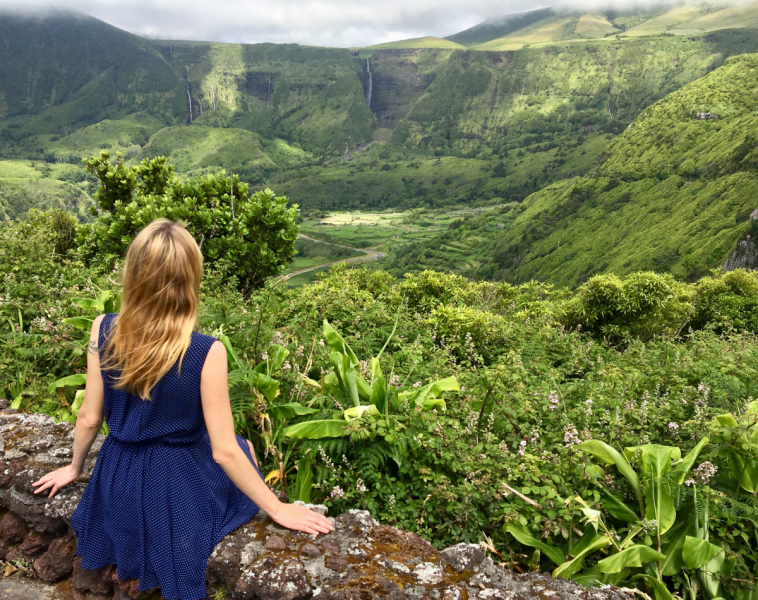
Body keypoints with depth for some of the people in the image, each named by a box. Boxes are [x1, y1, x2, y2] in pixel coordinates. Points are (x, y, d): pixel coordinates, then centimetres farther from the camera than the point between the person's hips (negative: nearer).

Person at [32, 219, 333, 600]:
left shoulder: (103, 330, -16)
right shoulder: (206, 352, -28)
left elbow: (89, 418, -4)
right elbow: (224, 452, -21)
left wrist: (74, 467, 17)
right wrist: (277, 509, -8)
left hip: (119, 484, 4)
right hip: (181, 490, -4)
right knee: (243, 448, 29)